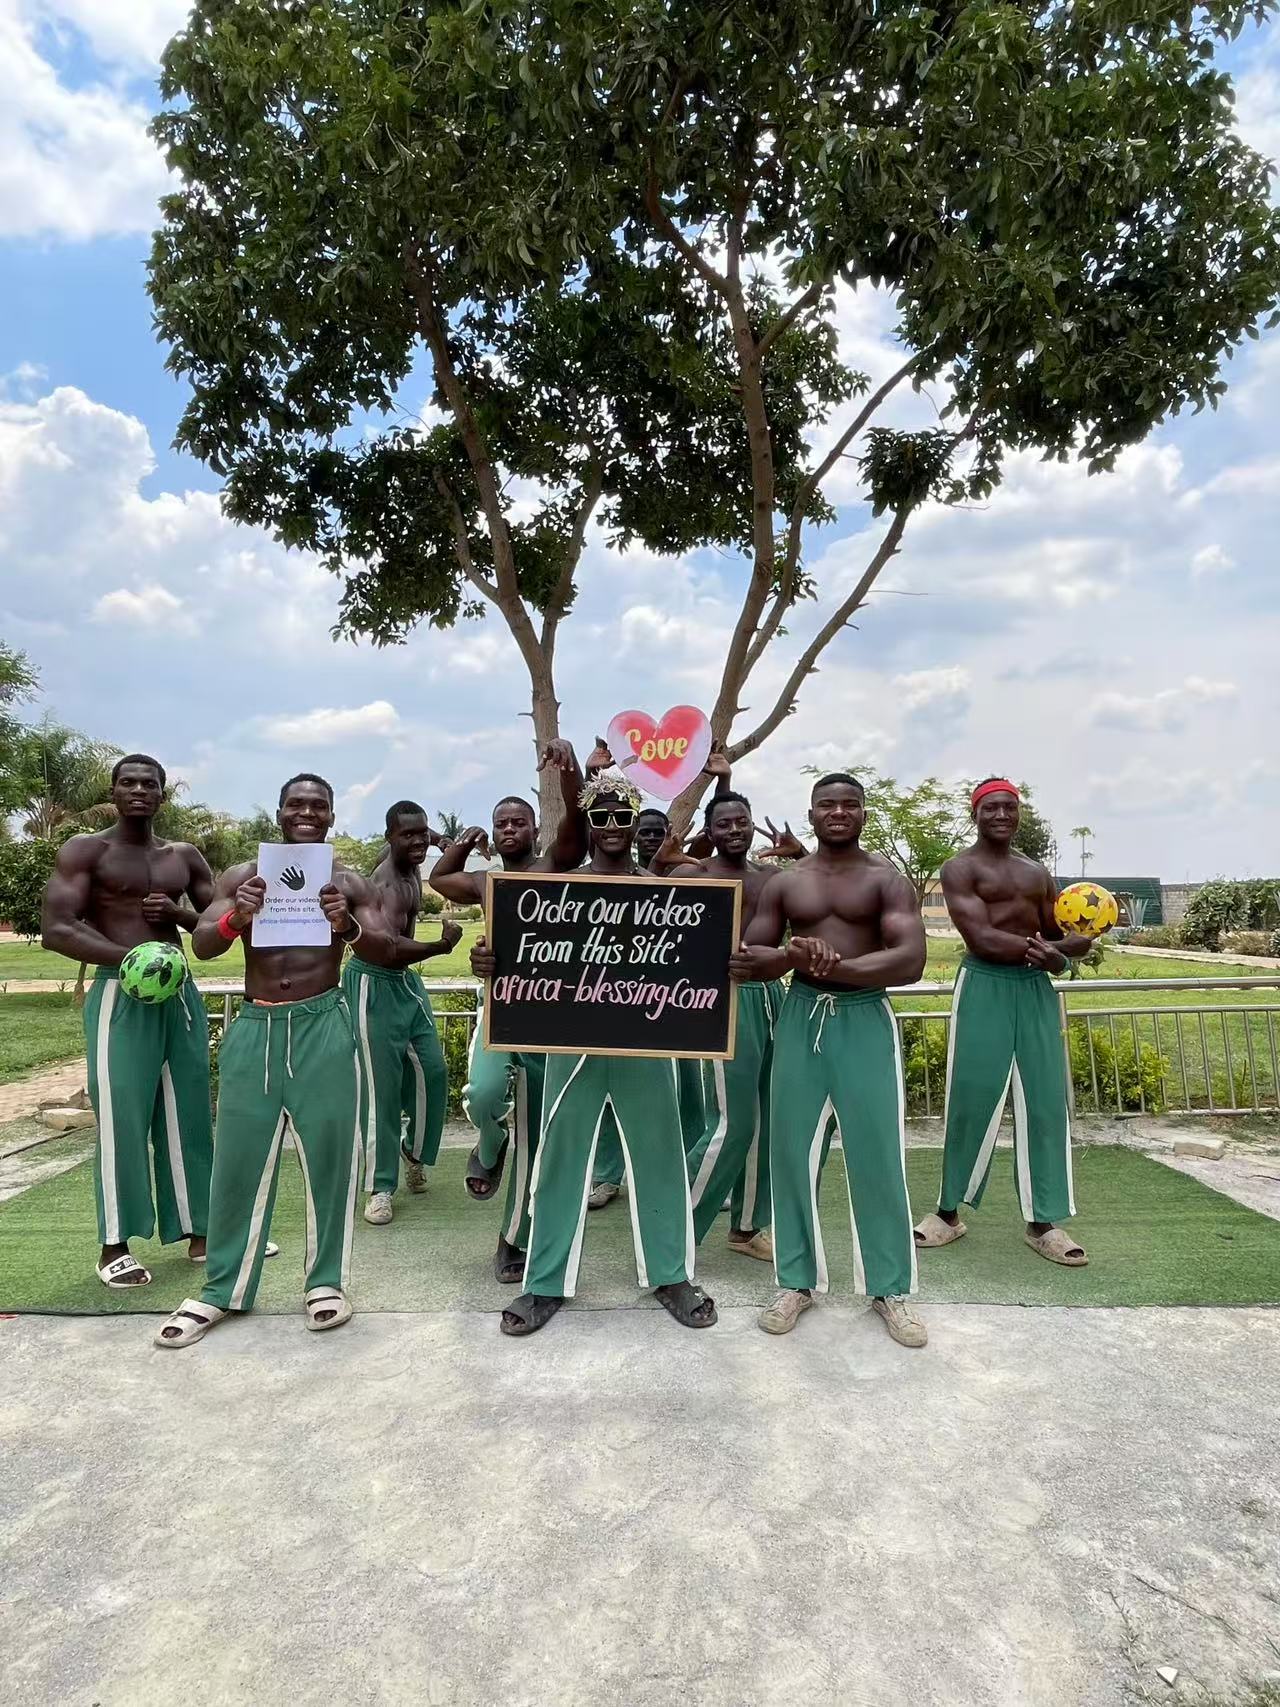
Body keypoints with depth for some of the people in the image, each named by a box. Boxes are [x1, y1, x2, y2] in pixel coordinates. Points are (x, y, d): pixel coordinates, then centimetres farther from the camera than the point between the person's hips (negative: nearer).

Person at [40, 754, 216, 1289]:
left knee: (187, 1114, 9)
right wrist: (130, 956, -25)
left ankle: (199, 1232, 18)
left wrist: (179, 914, -4)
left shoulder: (185, 856, 13)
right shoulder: (84, 850, -1)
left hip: (181, 992, 5)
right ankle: (114, 1245, 9)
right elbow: (55, 929, -11)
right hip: (119, 994, -5)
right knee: (121, 1117, -4)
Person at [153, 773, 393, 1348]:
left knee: (328, 1153, 2)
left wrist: (348, 927, -27)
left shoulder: (349, 882, 4)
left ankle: (326, 1281, 17)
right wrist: (235, 918, -25)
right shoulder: (243, 876, 6)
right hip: (254, 1028, 1)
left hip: (323, 1028, -1)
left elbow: (386, 952, -4)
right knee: (239, 1158, 6)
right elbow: (201, 946, -2)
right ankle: (222, 1288, 21)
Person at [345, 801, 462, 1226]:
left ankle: (416, 1154, 27)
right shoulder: (386, 884, -24)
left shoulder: (411, 869, 4)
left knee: (431, 1073, 7)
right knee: (382, 1087, -6)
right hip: (373, 983, -9)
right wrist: (440, 946, -50)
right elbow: (390, 948, -38)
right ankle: (380, 1188, 2)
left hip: (406, 979, 9)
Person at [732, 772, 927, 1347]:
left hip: (866, 1019, -2)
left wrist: (835, 967, -23)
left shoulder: (887, 879, 1)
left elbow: (911, 960, -11)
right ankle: (797, 1281, 20)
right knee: (792, 1150, 5)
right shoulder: (784, 882, 8)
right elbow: (747, 957, 3)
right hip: (801, 1016, 2)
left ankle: (891, 1289, 18)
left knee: (877, 1154, 1)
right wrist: (794, 957, -18)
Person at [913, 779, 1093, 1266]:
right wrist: (1037, 947, -16)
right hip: (984, 987, -5)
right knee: (971, 1102, -1)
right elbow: (982, 938, -15)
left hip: (1036, 988, 5)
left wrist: (1052, 952, -8)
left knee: (1045, 1104, 5)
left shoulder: (1037, 872, 16)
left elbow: (1061, 938, 15)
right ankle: (949, 1212, 14)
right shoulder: (961, 868, -2)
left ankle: (1043, 1221, 16)